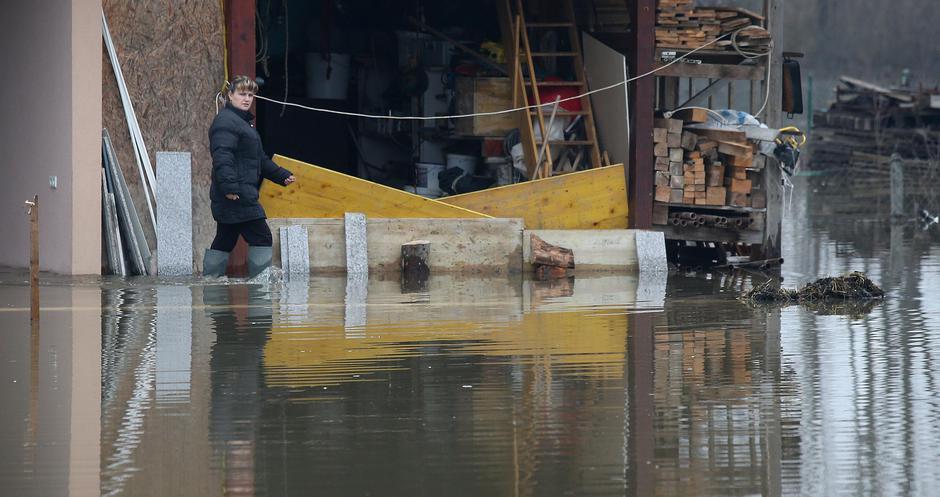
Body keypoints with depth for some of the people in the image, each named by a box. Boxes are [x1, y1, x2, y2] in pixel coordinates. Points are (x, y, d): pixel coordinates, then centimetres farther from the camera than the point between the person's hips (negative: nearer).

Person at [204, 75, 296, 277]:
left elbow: (259, 159, 31)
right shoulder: (226, 121, -12)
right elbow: (222, 156, -23)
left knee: (224, 241, 12)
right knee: (260, 238, -8)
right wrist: (229, 186, -31)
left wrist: (282, 175, 25)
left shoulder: (243, 122, 23)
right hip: (236, 197, -11)